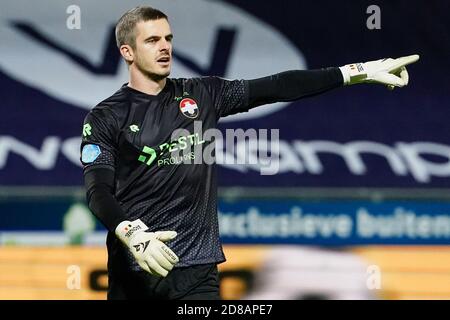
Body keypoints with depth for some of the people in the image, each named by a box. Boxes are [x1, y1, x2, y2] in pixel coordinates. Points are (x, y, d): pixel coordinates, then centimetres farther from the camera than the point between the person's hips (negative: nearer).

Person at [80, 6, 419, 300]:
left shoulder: (202, 95, 9)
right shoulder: (105, 118, -1)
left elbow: (276, 88, 4)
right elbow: (98, 190, -12)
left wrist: (360, 72, -2)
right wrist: (131, 235, -32)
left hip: (197, 267, 2)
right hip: (135, 269, -2)